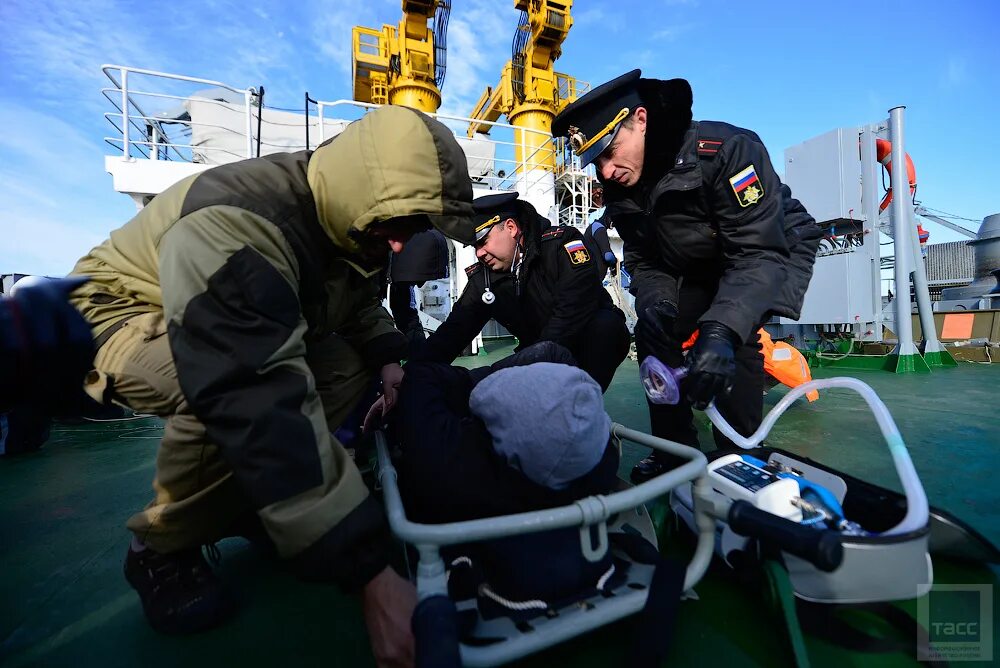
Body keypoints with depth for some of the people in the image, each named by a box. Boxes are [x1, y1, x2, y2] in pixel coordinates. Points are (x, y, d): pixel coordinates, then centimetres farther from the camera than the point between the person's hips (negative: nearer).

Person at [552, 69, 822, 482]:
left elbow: (758, 252, -37)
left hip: (774, 251, -5)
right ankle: (676, 449, 6)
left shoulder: (726, 149, -32)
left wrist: (720, 330, -51)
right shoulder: (620, 190, -12)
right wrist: (656, 302, -28)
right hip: (701, 268, 6)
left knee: (734, 333, -29)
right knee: (653, 333, -8)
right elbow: (643, 261, -7)